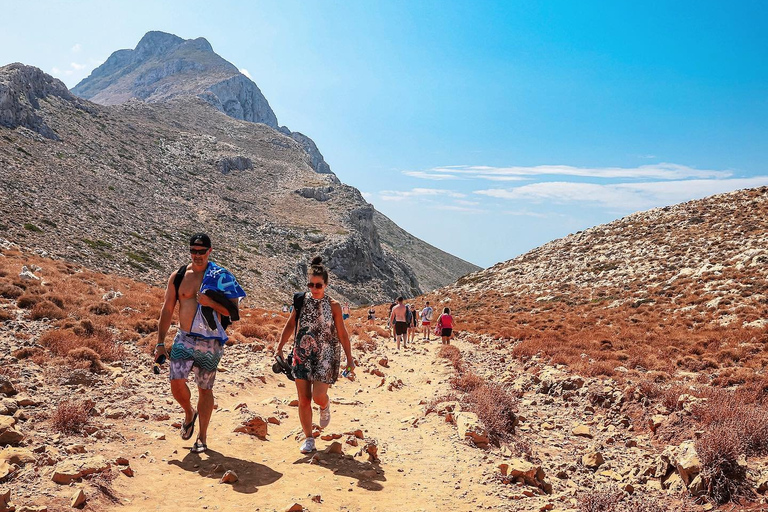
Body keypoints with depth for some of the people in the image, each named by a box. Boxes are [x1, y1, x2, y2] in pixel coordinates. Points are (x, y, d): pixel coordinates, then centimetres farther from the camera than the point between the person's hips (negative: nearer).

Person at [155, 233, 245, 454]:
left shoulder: (220, 277, -2)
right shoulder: (178, 276, 5)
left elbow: (233, 310, -5)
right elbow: (167, 310, 9)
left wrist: (211, 302, -21)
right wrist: (160, 343, 6)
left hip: (209, 342, -2)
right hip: (184, 338, 2)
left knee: (205, 389, 6)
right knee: (176, 382, -9)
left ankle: (202, 437, 20)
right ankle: (189, 413, 25)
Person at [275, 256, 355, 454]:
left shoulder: (333, 306, -4)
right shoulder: (301, 301, 1)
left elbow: (342, 334, 1)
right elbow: (290, 325, 11)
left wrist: (349, 358, 0)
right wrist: (279, 347, 6)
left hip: (324, 357, -2)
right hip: (302, 356, 2)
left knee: (318, 396, -11)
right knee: (303, 399, 2)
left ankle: (325, 406, 27)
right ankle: (308, 439, 17)